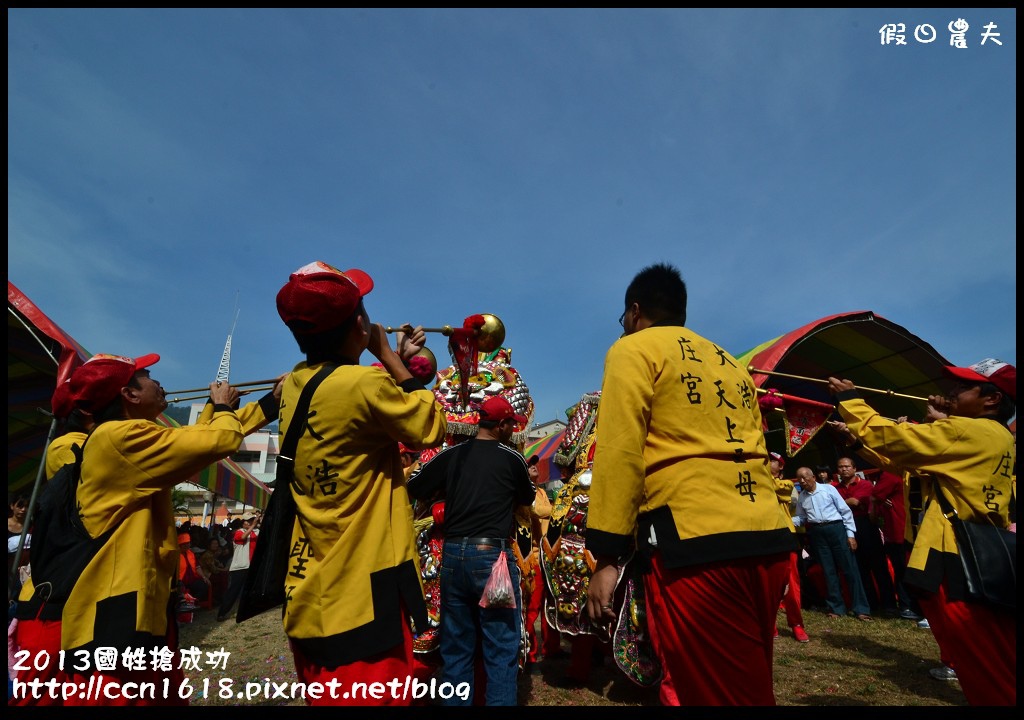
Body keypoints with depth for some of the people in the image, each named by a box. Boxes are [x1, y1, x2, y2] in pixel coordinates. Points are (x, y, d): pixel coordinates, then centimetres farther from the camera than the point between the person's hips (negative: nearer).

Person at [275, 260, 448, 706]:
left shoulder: (295, 385, 2)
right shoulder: (363, 383, -24)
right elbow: (430, 430, -9)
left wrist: (395, 364, 14)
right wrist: (389, 358, -5)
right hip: (362, 589, -8)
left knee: (326, 697, 23)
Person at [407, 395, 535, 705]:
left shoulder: (450, 455, 3)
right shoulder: (511, 458, -4)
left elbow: (412, 488, 4)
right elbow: (528, 499, 11)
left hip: (453, 554, 4)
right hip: (492, 555, -4)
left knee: (456, 647, 16)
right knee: (501, 648, 6)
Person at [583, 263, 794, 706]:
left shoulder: (634, 349, 2)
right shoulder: (730, 364, 23)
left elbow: (620, 450, -9)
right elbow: (754, 449, 20)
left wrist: (608, 556, -9)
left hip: (695, 541, -8)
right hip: (768, 541, 8)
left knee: (708, 692, 4)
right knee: (749, 687, 20)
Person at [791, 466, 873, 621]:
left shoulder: (828, 489, -4)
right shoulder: (801, 496, 8)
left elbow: (845, 511, -2)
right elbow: (800, 518, 13)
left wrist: (850, 534, -6)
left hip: (836, 529, -3)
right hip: (817, 533, 3)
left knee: (849, 568, -1)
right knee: (828, 570, 9)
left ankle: (861, 608, 7)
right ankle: (836, 608, 18)